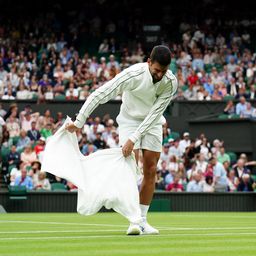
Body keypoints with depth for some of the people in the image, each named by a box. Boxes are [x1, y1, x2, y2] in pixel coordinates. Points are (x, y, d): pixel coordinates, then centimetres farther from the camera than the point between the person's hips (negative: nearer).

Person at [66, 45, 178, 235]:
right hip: (129, 119, -3)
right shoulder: (134, 74, -31)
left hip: (152, 123, 3)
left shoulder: (171, 82, -23)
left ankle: (143, 221, 5)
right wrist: (79, 122, -28)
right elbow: (100, 94, -27)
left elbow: (155, 113, -24)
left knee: (150, 171, -1)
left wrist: (133, 139, -31)